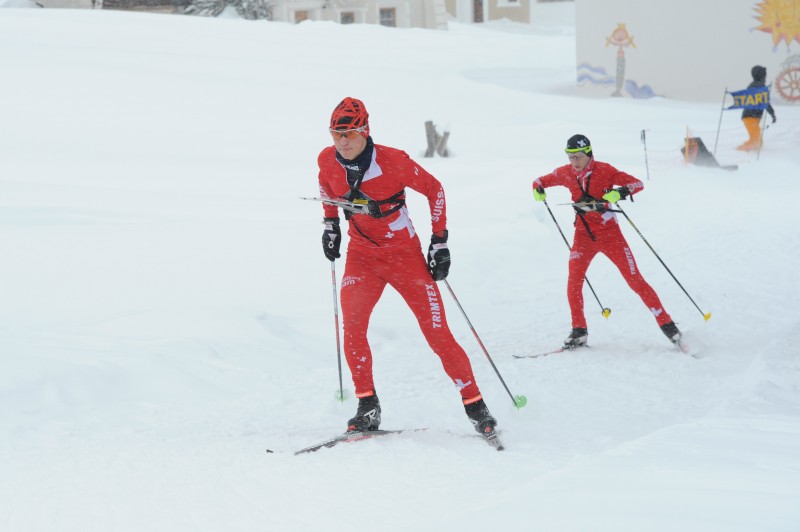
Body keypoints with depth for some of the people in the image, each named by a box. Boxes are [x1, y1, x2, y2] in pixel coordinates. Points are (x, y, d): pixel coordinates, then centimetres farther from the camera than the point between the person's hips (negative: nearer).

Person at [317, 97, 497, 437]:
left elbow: (434, 189, -7)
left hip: (405, 254, -3)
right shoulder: (328, 160, -8)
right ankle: (367, 407, -8)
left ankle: (474, 405, 8)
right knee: (352, 324, -20)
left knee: (437, 334, -5)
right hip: (361, 256, 3)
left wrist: (439, 240, -8)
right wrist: (330, 223, 12)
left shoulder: (392, 162, -21)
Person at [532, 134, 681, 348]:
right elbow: (540, 181, 13)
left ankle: (665, 323, 4)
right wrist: (538, 191, -11)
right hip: (583, 235, 3)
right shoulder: (565, 173, -2)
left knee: (635, 280, -4)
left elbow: (637, 183, -13)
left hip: (609, 233, -3)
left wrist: (618, 193, -32)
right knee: (574, 280, -13)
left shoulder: (603, 170, -12)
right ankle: (579, 331, 0)